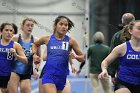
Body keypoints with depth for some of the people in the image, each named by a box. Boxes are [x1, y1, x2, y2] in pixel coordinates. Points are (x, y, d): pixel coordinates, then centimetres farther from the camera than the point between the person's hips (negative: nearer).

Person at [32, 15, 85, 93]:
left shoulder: (70, 41, 2)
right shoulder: (47, 39, 4)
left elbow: (82, 58, 8)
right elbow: (35, 44, 26)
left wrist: (75, 56, -13)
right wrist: (34, 55, 8)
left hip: (63, 77, 2)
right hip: (49, 76, -2)